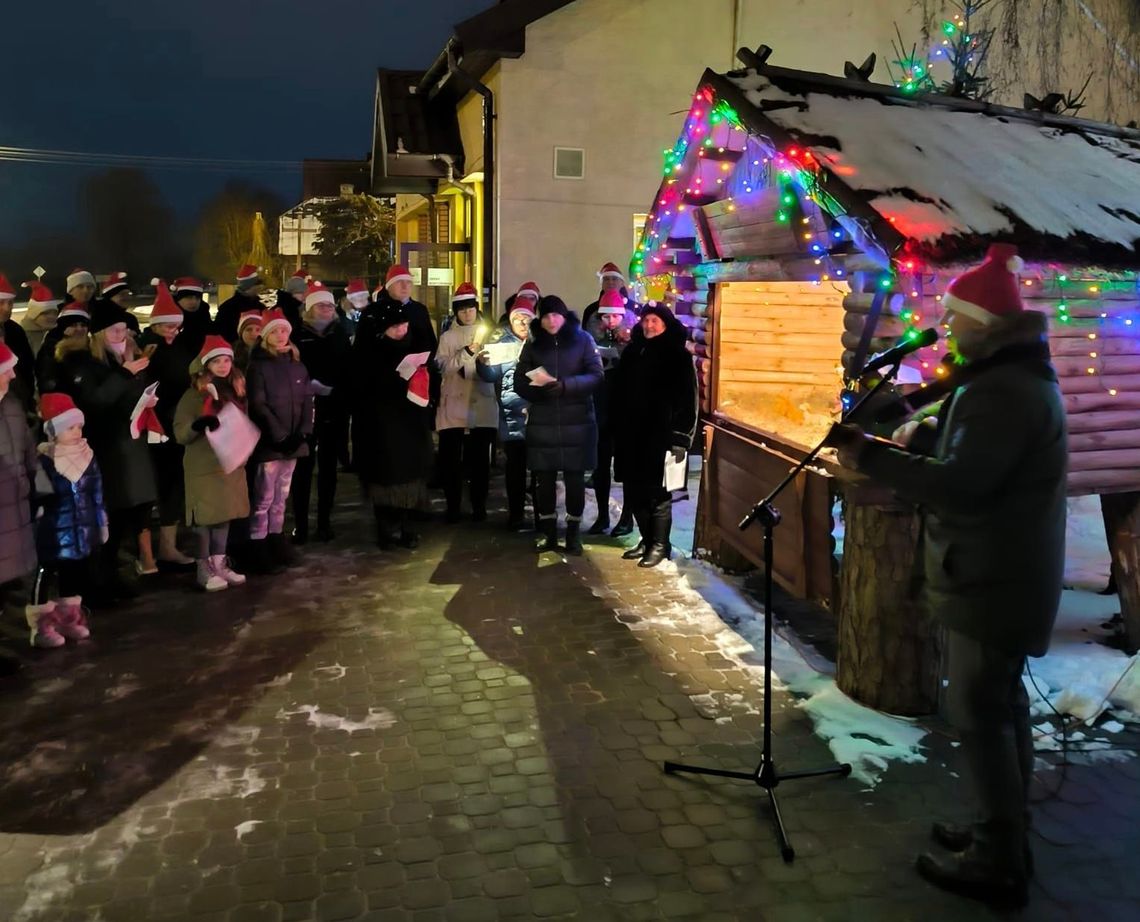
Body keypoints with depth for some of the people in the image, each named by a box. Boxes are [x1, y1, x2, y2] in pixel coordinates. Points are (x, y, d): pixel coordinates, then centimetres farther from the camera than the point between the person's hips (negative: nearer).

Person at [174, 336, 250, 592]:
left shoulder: (235, 390, 9)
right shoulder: (194, 395, -8)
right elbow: (180, 434, -12)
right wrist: (198, 425, -29)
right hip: (204, 466, -5)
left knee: (225, 513, 9)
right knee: (206, 516, -1)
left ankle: (220, 564, 19)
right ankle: (204, 568, 8)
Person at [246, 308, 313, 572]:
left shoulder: (297, 365, 13)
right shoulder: (258, 365, -3)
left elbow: (307, 400, 8)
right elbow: (258, 405, -10)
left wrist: (303, 431, -7)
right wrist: (279, 435, -17)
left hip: (293, 441, 5)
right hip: (269, 441, -5)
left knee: (281, 495, 12)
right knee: (264, 496, -4)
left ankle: (276, 539, 20)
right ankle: (258, 547, 1)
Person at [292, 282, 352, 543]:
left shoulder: (340, 335, 10)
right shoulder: (298, 335, 0)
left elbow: (350, 368, 6)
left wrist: (341, 392, -7)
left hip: (334, 409, 3)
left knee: (328, 466, 9)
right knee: (303, 466, 0)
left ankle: (324, 521, 17)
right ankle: (300, 523, 5)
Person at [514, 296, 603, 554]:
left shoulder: (582, 339, 2)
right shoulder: (533, 344, 10)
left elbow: (596, 375, -7)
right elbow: (519, 381, 5)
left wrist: (565, 386, -21)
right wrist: (538, 389, -17)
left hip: (576, 421, -2)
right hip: (542, 422, 2)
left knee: (575, 479, 1)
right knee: (544, 479, 3)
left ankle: (573, 533, 13)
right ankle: (548, 532, 15)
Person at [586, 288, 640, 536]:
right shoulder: (593, 338, 4)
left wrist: (627, 344, -18)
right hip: (600, 408, 3)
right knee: (600, 461, 6)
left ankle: (627, 516, 12)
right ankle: (602, 515, 17)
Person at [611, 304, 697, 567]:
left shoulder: (678, 356, -3)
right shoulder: (632, 351, 13)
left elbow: (686, 399, -8)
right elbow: (619, 392, 17)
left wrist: (680, 438, -14)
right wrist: (616, 427, 11)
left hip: (660, 436, -6)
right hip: (631, 434, 6)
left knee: (657, 493, -2)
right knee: (634, 492, 9)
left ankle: (660, 544, 10)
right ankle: (647, 538, 23)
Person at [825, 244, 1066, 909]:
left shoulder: (1004, 391, -23)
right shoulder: (1017, 376, 13)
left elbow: (958, 485, -30)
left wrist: (871, 458, -25)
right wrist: (921, 433, 3)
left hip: (993, 580, -11)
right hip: (1006, 574, 11)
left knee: (977, 712, -3)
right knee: (1002, 703, 18)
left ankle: (998, 864, 8)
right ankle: (1006, 835, 31)